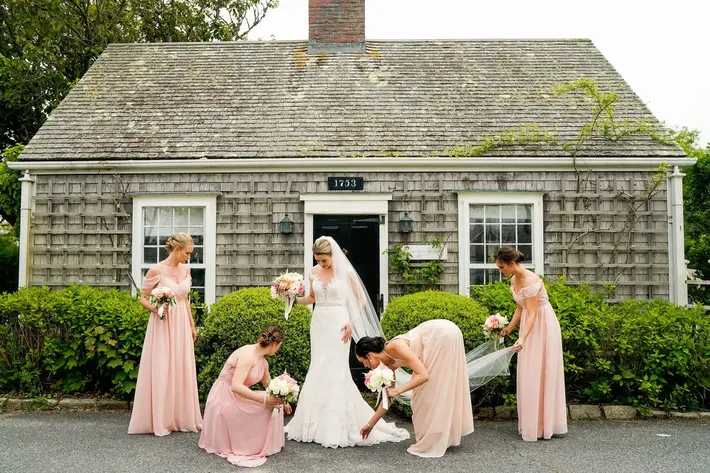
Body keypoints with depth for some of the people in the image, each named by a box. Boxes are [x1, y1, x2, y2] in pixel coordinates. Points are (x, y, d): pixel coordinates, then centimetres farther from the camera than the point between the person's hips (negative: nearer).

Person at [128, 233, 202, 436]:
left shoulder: (185, 269, 7)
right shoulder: (156, 270, -11)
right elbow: (143, 298, -4)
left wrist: (192, 325, 17)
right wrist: (156, 308, -23)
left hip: (182, 325, 6)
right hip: (163, 325, -6)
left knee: (182, 370, 10)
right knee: (161, 371, -1)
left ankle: (182, 417, 20)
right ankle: (159, 420, 10)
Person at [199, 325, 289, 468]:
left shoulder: (263, 362, 5)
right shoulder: (248, 354, -23)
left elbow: (269, 386, 23)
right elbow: (236, 386, -31)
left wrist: (282, 402, 33)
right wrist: (265, 399, -30)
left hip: (237, 398, 8)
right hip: (224, 399, -8)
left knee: (273, 405, 1)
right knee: (268, 406, -14)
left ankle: (262, 444, 13)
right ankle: (243, 448, 0)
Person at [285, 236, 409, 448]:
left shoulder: (345, 271, -7)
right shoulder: (314, 272, 6)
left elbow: (361, 299, -1)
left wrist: (352, 322, -11)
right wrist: (295, 299, 1)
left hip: (338, 322, -5)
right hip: (318, 322, 5)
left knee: (334, 370, -5)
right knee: (318, 370, 6)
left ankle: (336, 426, 4)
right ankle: (318, 422, 17)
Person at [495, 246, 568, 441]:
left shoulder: (530, 280, -24)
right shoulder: (514, 280, 3)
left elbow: (532, 313, -28)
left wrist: (522, 339, -37)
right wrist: (508, 328, 7)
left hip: (543, 326, -9)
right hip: (530, 325, 9)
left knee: (540, 374, -3)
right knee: (528, 374, 11)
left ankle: (541, 425, 7)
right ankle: (531, 423, 20)